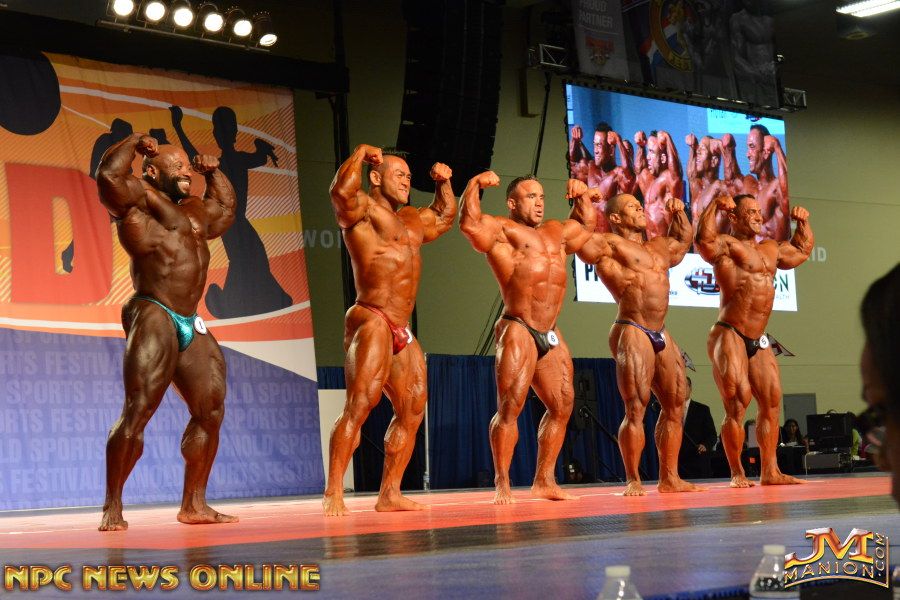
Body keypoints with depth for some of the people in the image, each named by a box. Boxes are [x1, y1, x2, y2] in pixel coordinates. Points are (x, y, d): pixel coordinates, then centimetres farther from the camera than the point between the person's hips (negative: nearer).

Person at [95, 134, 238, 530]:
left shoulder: (193, 208, 25)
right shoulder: (140, 197, 0)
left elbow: (225, 209, 44)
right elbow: (108, 176, -20)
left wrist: (213, 171, 32)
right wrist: (135, 142, -5)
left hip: (190, 325, 9)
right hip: (153, 317, -9)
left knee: (211, 412, 6)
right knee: (137, 413, -13)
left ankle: (194, 504, 13)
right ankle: (112, 507, -7)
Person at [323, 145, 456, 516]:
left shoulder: (411, 219, 25)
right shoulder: (363, 208, 0)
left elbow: (445, 217, 43)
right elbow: (342, 191, -23)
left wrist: (443, 183, 29)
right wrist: (360, 153, -9)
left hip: (402, 331, 9)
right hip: (372, 321, -9)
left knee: (412, 409, 5)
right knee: (360, 404, -18)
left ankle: (389, 494, 9)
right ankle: (333, 494, -19)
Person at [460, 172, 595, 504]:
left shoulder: (554, 231, 22)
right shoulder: (502, 229, 1)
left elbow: (586, 225, 40)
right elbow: (469, 223, -19)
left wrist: (583, 196, 28)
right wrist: (475, 185, -18)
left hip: (551, 336, 8)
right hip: (518, 331, -8)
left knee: (562, 405, 7)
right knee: (510, 406, -13)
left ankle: (544, 481, 15)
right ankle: (502, 485, -11)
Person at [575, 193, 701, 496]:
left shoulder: (659, 247, 22)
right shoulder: (610, 244, -1)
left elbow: (683, 240, 42)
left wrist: (679, 213, 30)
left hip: (661, 335, 8)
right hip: (632, 332, -8)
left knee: (675, 406, 7)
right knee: (636, 408, -11)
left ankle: (669, 478, 13)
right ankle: (633, 480, -6)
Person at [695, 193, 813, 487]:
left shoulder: (771, 249, 21)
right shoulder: (727, 245, -5)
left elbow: (802, 250, 38)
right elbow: (704, 240, -27)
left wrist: (803, 222, 27)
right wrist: (715, 206, -28)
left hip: (759, 341, 8)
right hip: (730, 336, -8)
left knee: (772, 403, 5)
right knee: (737, 403, -10)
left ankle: (770, 472, 10)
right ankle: (737, 474, -4)